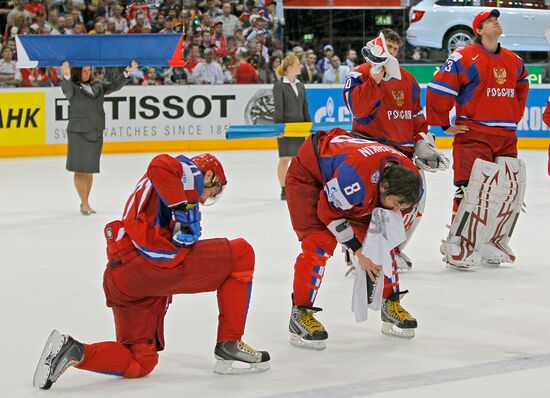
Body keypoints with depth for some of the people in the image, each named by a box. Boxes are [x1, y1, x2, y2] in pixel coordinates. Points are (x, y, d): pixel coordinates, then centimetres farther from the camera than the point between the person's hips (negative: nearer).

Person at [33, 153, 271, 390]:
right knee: (241, 254, 6)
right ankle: (230, 345, 6)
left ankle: (76, 352, -6)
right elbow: (161, 165, -15)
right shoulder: (192, 172, 7)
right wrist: (184, 211, -14)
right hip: (152, 259, -9)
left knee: (139, 362, 16)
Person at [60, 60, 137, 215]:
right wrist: (66, 75, -47)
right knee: (80, 170, -2)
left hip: (95, 133, 5)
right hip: (78, 133, -5)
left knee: (89, 170, 9)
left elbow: (114, 86, 11)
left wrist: (127, 72, -1)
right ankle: (85, 204, 3)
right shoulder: (73, 88, -5)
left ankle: (84, 203, 19)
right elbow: (66, 88, -25)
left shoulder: (98, 87, 13)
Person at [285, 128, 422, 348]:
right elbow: (328, 211, -28)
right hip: (308, 175, -7)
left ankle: (391, 305, 18)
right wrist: (358, 250, -22)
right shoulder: (357, 176, -44)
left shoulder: (408, 175, -21)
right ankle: (300, 315, -14)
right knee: (319, 243, -22)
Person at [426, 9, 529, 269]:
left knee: (511, 190, 7)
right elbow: (438, 90, -11)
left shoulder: (514, 61, 14)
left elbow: (522, 88, 32)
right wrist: (444, 125, -7)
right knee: (473, 189, -13)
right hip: (473, 135, -7)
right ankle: (457, 247, -4)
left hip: (506, 138, 7)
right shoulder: (465, 58, -8)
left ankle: (493, 244, 21)